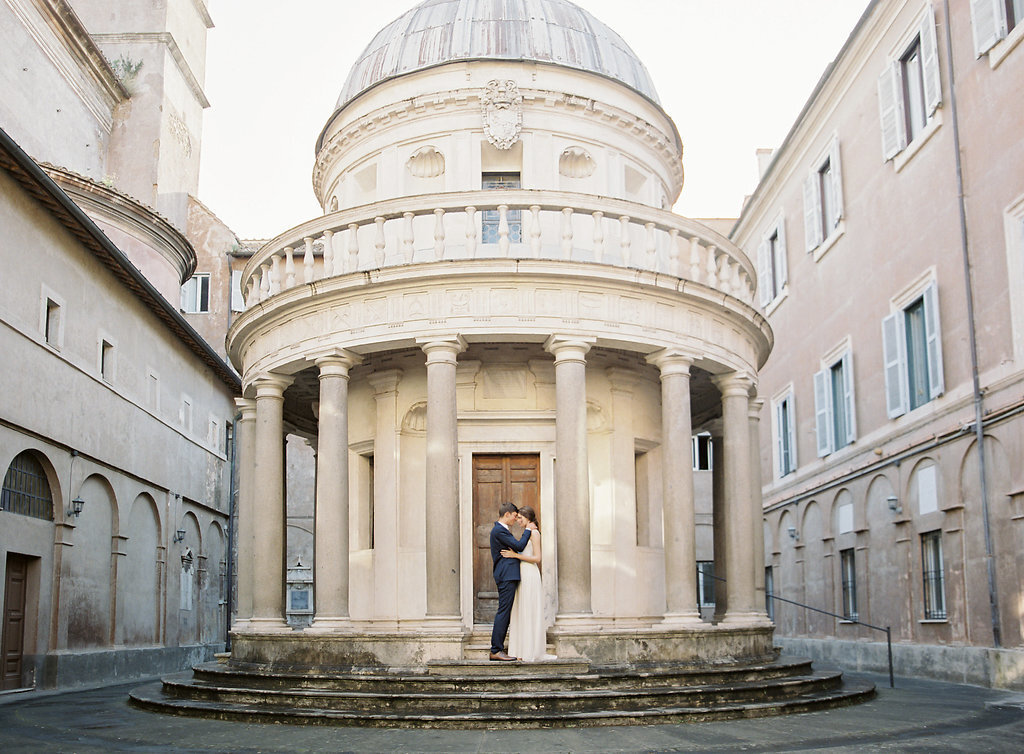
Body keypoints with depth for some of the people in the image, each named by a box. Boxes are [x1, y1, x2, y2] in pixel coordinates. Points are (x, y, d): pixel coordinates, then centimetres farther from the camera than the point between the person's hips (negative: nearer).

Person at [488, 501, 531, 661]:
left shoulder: (502, 529, 21)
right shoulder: (499, 530, -13)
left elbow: (515, 547, 25)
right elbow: (518, 546, -15)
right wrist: (528, 530, -4)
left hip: (508, 577, 11)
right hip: (506, 576, -11)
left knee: (505, 613, 11)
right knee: (503, 612, -10)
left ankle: (498, 649, 14)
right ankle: (496, 650, -8)